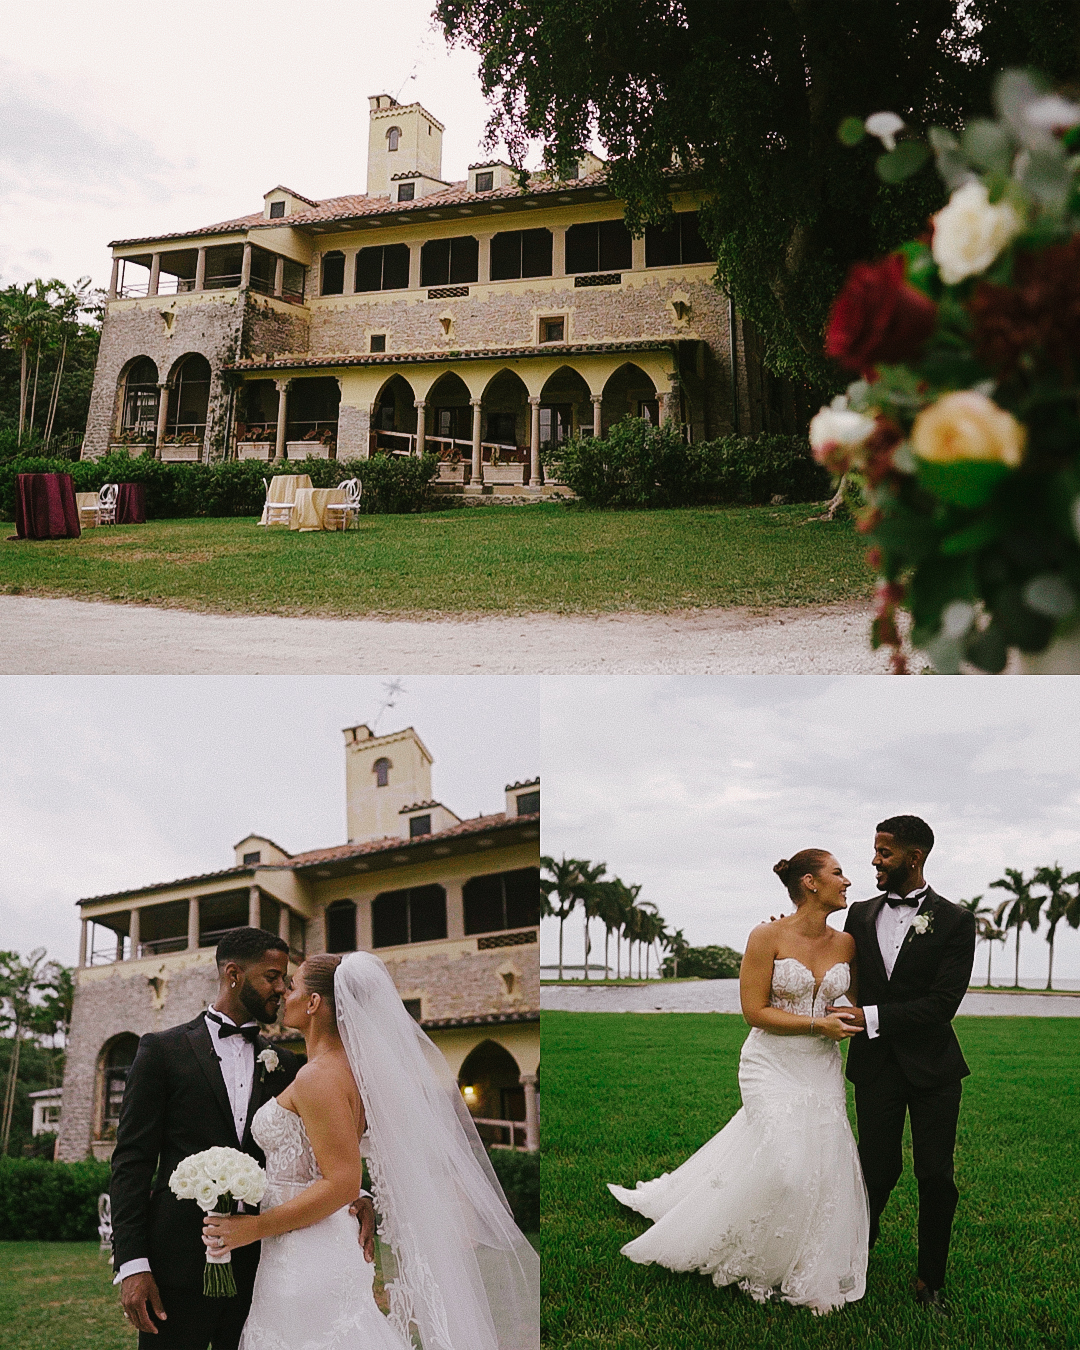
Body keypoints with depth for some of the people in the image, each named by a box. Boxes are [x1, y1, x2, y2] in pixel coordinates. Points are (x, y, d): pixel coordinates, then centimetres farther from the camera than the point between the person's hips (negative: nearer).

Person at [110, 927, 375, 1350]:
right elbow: (132, 1163, -2)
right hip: (181, 1263, -3)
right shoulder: (162, 1049, 1)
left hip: (260, 1264, 3)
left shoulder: (284, 1063, 12)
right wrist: (133, 1265, -10)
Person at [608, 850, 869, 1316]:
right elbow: (755, 1011, -12)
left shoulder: (846, 943, 3)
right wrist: (818, 1023, -15)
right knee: (785, 1159, -17)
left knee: (823, 1163, 0)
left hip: (821, 1068, 5)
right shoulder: (768, 936, -11)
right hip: (772, 1064, -5)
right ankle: (758, 1267, 6)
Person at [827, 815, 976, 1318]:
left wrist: (869, 1017, -20)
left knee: (936, 1177, 4)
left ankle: (930, 1281, 20)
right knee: (877, 1169, 6)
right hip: (875, 1066, 2)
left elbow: (943, 1003, -15)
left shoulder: (954, 921, -7)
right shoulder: (861, 914, 6)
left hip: (932, 1068, -2)